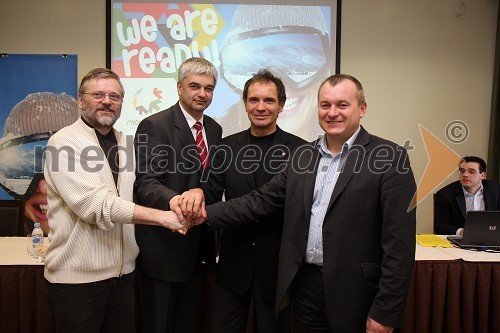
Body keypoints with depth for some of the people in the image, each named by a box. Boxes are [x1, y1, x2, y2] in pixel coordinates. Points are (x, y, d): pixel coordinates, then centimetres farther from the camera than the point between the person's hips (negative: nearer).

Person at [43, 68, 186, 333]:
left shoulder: (125, 144, 9)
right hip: (77, 275, -5)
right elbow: (95, 203, -22)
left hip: (123, 271, 6)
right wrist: (161, 217, -25)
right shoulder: (64, 142, -11)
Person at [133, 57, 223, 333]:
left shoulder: (214, 129, 9)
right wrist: (172, 200, -43)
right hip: (163, 247, -6)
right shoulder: (154, 126, -13)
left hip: (197, 246, 7)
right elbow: (146, 182, -23)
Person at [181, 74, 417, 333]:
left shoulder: (390, 158, -9)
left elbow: (399, 242, -12)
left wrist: (385, 312, -13)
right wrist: (208, 214, -7)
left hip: (356, 294, -4)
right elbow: (263, 199, 4)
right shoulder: (304, 155, 7)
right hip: (306, 284, 5)